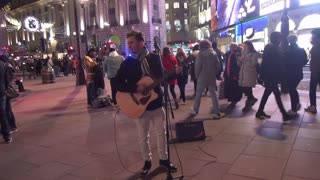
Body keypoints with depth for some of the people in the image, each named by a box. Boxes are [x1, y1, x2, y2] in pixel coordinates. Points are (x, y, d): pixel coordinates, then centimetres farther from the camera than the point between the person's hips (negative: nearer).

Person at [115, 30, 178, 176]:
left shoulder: (154, 58, -1)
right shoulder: (127, 63, -6)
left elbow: (162, 77, 8)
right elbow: (118, 84, -10)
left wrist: (174, 73, -9)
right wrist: (135, 89, -23)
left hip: (156, 103, 2)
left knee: (161, 133, 13)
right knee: (143, 137, 11)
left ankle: (163, 159, 33)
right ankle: (147, 161, 32)